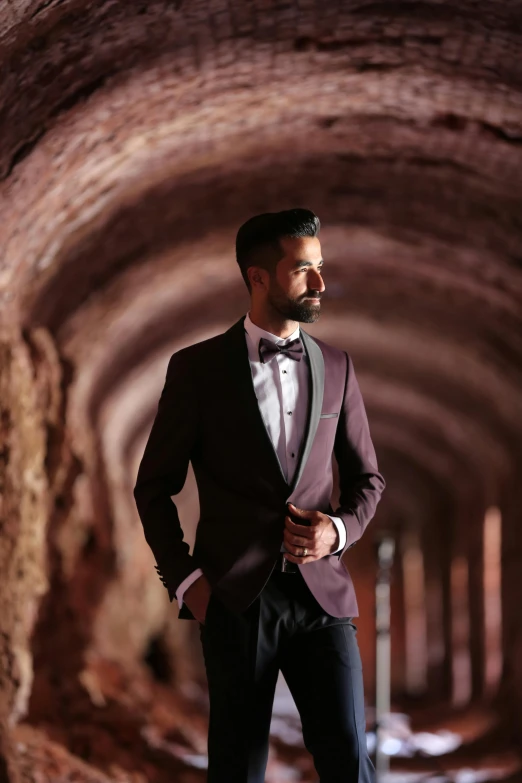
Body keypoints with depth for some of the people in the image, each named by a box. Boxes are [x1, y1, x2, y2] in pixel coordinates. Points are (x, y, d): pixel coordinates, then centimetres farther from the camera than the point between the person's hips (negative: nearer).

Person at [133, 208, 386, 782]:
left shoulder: (336, 368, 10)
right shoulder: (197, 368, 0)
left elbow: (366, 478, 17)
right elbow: (154, 487, 5)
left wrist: (338, 531, -4)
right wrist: (183, 578, -4)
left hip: (322, 591, 2)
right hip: (236, 598, -2)